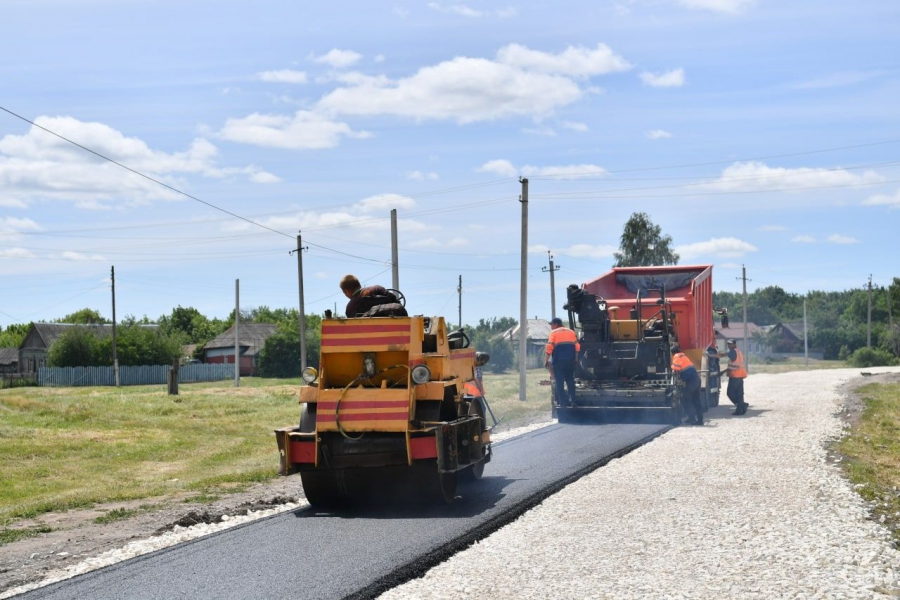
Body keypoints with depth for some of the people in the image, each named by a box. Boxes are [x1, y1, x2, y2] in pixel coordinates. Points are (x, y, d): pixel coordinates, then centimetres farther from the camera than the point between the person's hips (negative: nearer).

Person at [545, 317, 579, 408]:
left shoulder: (553, 333, 0)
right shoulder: (571, 332, 14)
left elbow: (549, 347, -10)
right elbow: (577, 346, 9)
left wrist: (547, 360, -6)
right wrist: (576, 358, 15)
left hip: (559, 360, -4)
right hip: (571, 360, 4)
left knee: (559, 381, -1)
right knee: (570, 380, 14)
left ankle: (563, 402, -6)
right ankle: (572, 400, 10)